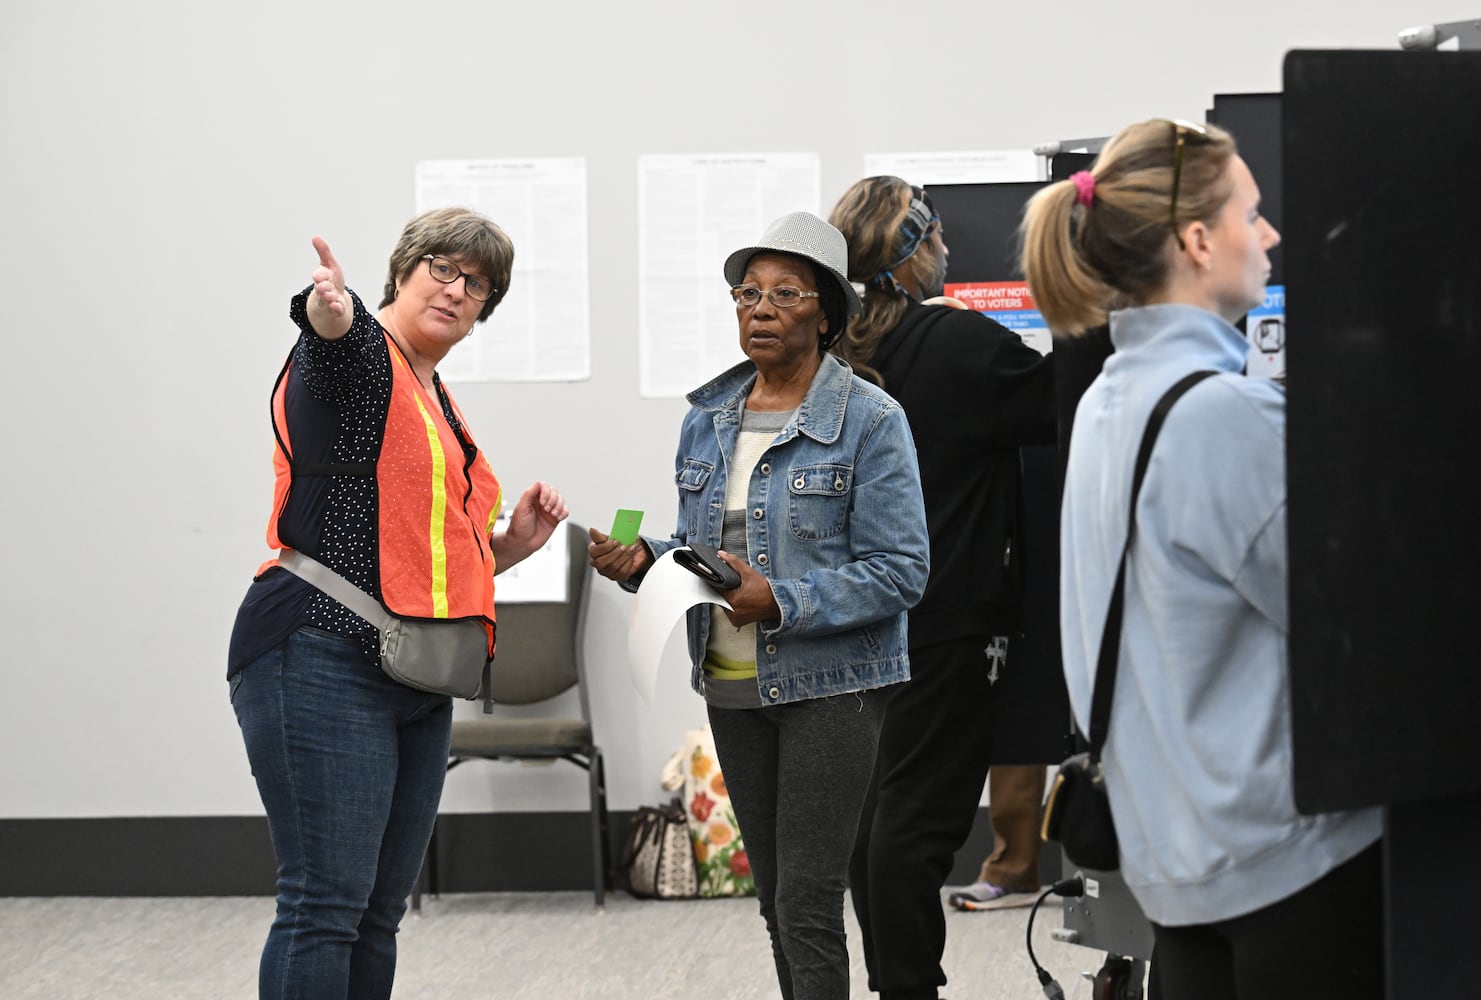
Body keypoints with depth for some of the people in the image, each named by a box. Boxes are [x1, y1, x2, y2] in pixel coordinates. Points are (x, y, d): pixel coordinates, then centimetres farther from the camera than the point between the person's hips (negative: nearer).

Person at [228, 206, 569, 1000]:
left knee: (378, 913, 10)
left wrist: (511, 543, 12)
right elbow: (334, 335, -31)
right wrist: (330, 309, -53)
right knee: (326, 904, -15)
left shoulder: (439, 406, 22)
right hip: (325, 662, -9)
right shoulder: (359, 359, -4)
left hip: (417, 683, 9)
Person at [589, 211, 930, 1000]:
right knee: (774, 897, 13)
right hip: (733, 687, 6)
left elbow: (899, 572, -13)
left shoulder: (868, 420, -9)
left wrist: (782, 602, -22)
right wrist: (642, 562, -4)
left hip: (829, 687, -6)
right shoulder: (707, 418, 9)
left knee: (808, 904, -11)